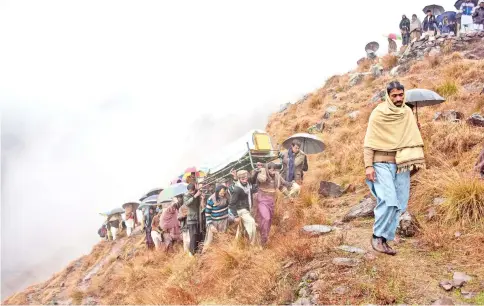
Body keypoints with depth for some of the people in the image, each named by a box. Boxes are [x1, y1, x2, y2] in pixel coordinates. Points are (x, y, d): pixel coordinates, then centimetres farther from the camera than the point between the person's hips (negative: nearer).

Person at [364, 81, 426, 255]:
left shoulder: (407, 113, 8)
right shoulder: (378, 113, -4)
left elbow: (414, 139, 11)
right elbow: (369, 142, -4)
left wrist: (418, 160, 3)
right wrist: (368, 165, -11)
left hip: (402, 164, 5)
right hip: (382, 163, -5)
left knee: (400, 204, 3)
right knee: (388, 200, -18)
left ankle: (385, 238, 12)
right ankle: (377, 236, -4)